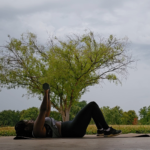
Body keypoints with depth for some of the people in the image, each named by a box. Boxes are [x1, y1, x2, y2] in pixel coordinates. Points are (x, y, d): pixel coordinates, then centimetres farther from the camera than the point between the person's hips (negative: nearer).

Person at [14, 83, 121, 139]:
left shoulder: (38, 128, 17)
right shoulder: (37, 130, -14)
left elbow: (47, 110, 26)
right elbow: (43, 110, -22)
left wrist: (48, 95, 22)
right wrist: (45, 93, -16)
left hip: (71, 128, 11)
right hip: (73, 131, -11)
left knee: (92, 107, 20)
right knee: (92, 105, -7)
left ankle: (101, 129, 18)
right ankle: (107, 130, -2)